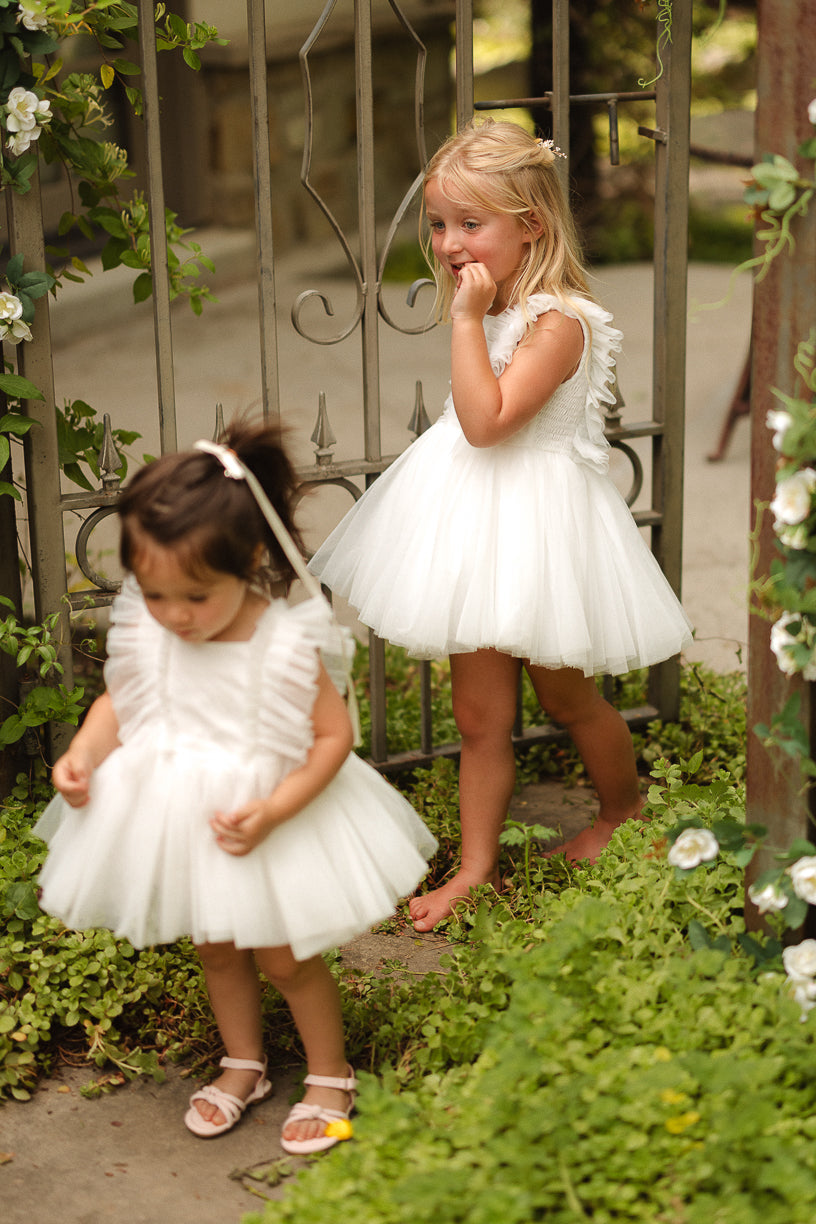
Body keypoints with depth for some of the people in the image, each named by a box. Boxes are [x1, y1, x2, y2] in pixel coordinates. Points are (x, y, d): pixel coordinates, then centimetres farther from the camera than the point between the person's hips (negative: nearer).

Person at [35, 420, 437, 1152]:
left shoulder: (287, 644, -26)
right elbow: (118, 702, 4)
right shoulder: (142, 632, -14)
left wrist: (273, 812, -30)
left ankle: (330, 1076, 34)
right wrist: (82, 754, -15)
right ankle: (244, 1065, 45)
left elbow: (333, 736, -19)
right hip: (177, 817, 4)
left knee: (284, 957, 10)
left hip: (269, 824, -4)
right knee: (217, 950, 22)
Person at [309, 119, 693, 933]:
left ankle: (624, 811, 41)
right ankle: (476, 867, 20)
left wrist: (466, 318, -26)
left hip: (534, 520, -7)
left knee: (566, 698, 15)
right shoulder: (489, 310, 6)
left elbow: (486, 420, -30)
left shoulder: (558, 321, -21)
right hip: (471, 519, 7)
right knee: (479, 716, 10)